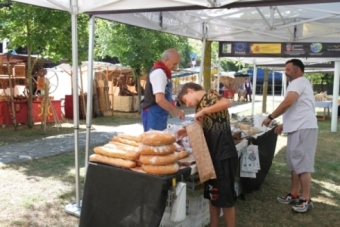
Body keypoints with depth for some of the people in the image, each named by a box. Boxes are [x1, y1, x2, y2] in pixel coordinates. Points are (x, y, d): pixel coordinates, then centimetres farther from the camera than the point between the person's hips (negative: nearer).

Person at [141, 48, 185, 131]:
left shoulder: (162, 72, 13)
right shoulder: (159, 72, -17)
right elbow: (159, 99, -27)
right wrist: (177, 111, -19)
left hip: (159, 114, 10)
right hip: (153, 114, -10)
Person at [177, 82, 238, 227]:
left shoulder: (209, 95, -8)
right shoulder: (201, 104, 16)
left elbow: (227, 103, -30)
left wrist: (203, 111, -24)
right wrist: (189, 132, 6)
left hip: (224, 154, -9)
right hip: (213, 154, 9)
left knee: (225, 197, 1)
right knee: (212, 194, 17)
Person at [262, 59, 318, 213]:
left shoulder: (299, 82, -9)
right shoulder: (299, 84, 25)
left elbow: (287, 103, -22)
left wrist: (270, 117, -12)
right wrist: (284, 125, 21)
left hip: (303, 128, -11)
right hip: (298, 128, 11)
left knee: (302, 164, -6)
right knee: (294, 163, 13)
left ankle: (306, 200, 0)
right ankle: (294, 195, 21)